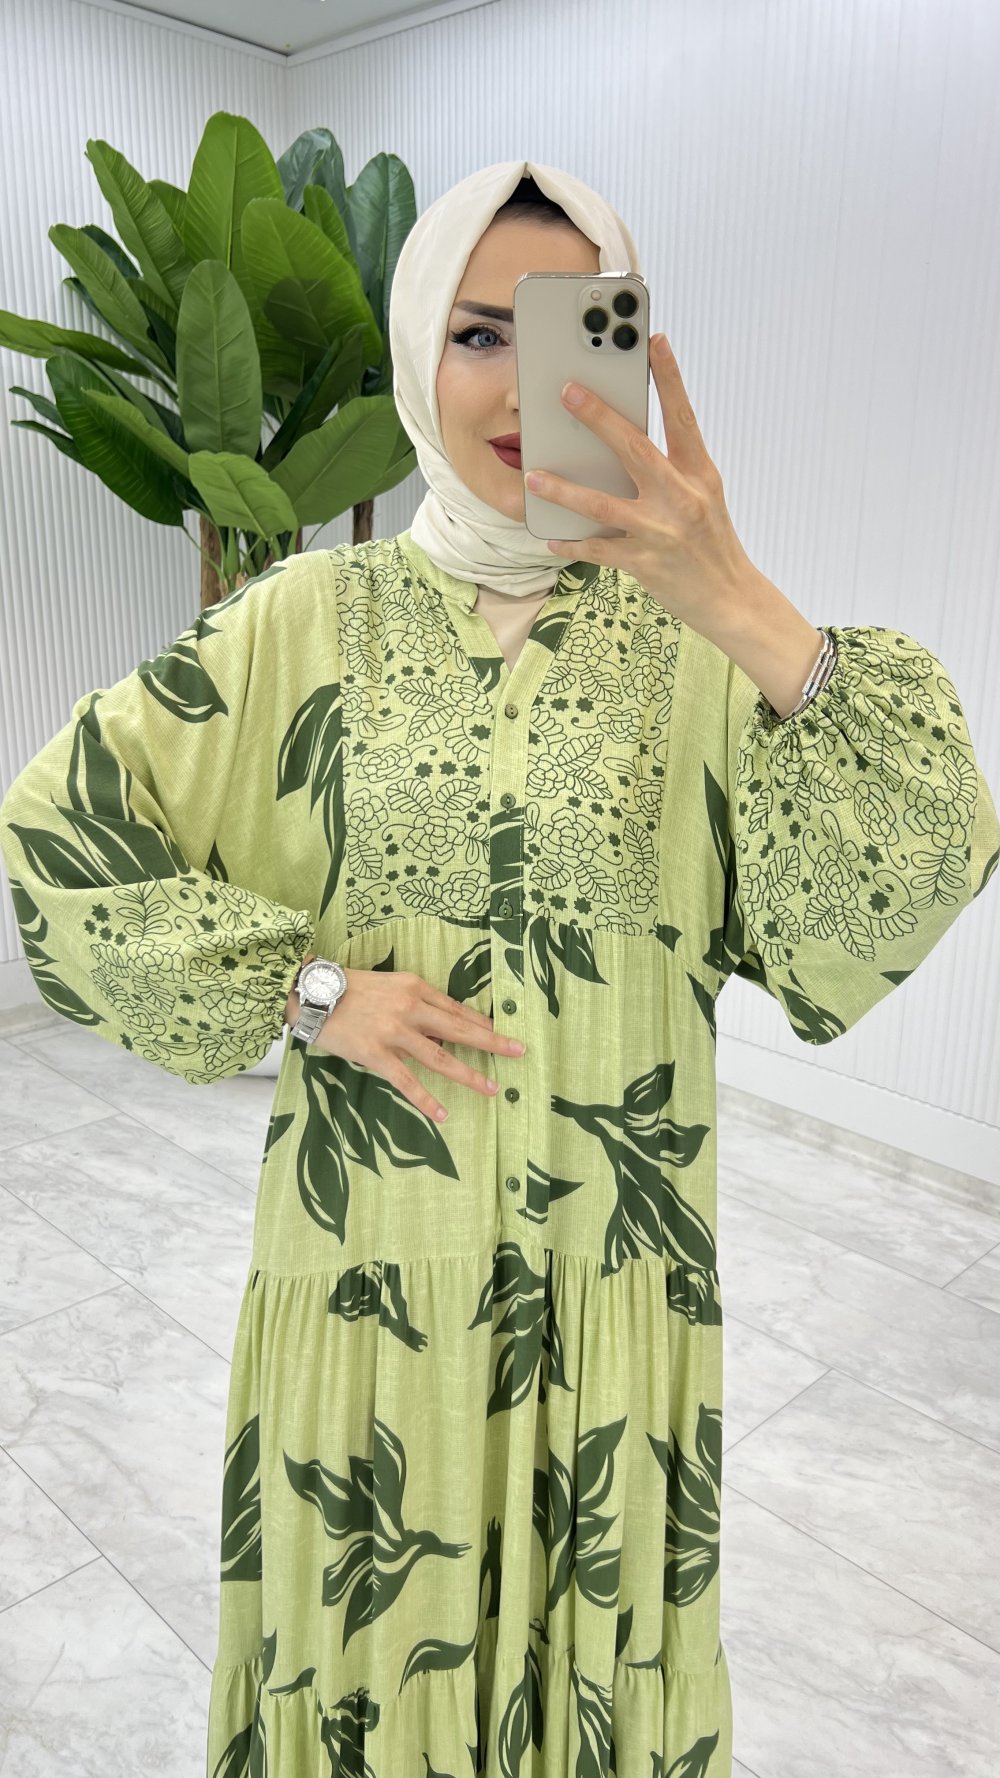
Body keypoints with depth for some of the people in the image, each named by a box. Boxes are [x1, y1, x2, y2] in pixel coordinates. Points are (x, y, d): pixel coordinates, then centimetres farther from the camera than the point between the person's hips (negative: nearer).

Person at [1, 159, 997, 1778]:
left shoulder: (692, 632, -6)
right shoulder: (316, 617, -5)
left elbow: (861, 922, -18)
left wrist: (759, 621, -32)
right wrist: (297, 987, -11)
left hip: (612, 1267, 0)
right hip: (371, 1256, 1)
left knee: (595, 1642, 22)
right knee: (373, 1625, 22)